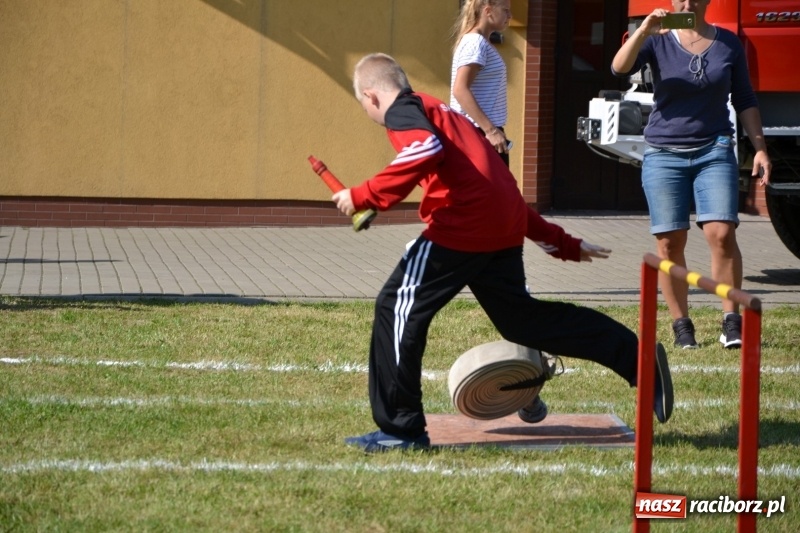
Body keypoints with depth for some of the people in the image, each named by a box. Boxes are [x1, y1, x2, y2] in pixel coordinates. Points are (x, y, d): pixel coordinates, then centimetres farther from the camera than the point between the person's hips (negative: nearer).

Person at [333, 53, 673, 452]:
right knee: (519, 318, 18)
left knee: (398, 307, 0)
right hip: (504, 224, 9)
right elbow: (496, 185, 32)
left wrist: (365, 197, -18)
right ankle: (636, 357, 13)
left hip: (463, 225, -9)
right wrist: (562, 244, 33)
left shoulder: (402, 111, 3)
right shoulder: (438, 112, 31)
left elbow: (427, 151, -23)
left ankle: (400, 428, 2)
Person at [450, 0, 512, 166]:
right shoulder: (476, 43, -13)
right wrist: (490, 130, -26)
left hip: (482, 133, 10)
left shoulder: (478, 42, 17)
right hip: (479, 134, -10)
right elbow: (460, 90, -23)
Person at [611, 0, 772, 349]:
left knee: (721, 234, -13)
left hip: (714, 152, 0)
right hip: (664, 155, 0)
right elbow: (620, 68, -15)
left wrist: (760, 148, 5)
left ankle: (732, 320, -7)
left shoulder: (728, 44, 6)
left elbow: (745, 101, 11)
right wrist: (644, 31, -28)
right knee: (670, 242, -1)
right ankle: (681, 325, 7)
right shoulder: (659, 42, 2)